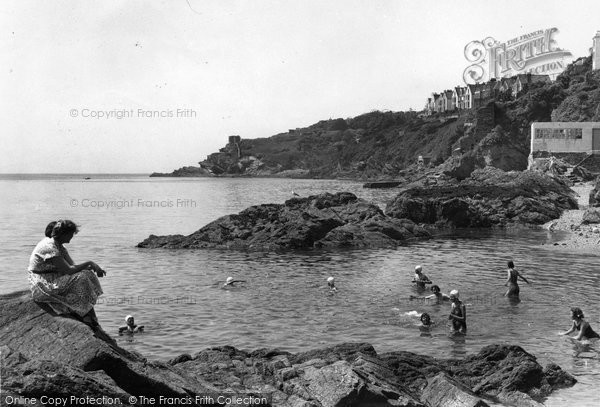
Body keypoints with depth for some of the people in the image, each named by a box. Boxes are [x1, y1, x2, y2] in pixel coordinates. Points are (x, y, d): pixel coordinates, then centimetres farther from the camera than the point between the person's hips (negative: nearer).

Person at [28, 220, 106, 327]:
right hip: (42, 287, -10)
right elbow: (69, 270, -25)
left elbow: (72, 265, 6)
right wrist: (89, 263, -16)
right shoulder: (49, 247, -23)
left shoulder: (58, 245, 8)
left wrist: (93, 267, -9)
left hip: (52, 280, 10)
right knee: (81, 278, -21)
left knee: (88, 274, -4)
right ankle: (87, 317, -11)